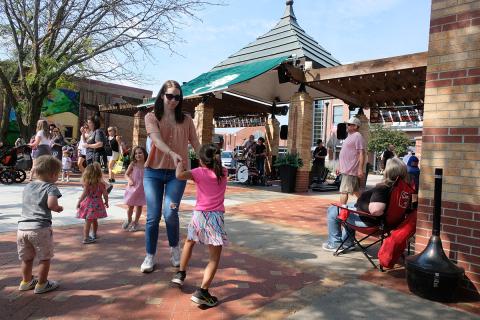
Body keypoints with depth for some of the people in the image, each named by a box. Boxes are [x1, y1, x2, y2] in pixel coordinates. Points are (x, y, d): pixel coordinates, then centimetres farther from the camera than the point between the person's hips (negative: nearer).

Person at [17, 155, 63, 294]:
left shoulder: (27, 186, 15)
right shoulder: (50, 187, -8)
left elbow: (27, 203, 23)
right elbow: (51, 204, -24)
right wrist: (58, 208, -3)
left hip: (22, 227, 7)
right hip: (40, 228, -7)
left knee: (27, 258, 23)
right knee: (45, 258, 11)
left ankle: (26, 282, 38)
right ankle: (42, 284, 20)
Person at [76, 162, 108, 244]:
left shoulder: (87, 184, -11)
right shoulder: (101, 184, -6)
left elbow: (84, 194, -15)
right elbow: (105, 194, -4)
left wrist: (79, 202, -4)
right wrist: (106, 202, 11)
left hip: (88, 204, -2)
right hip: (97, 204, 2)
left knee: (88, 221, 4)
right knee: (94, 220, 20)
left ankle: (86, 237, 6)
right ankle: (94, 234, 36)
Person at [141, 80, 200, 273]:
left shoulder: (186, 120, 8)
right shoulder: (151, 117, 3)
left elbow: (196, 145, 8)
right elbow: (157, 140, -16)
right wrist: (173, 153, -34)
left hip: (177, 173, 0)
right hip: (153, 172, 0)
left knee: (170, 213, -12)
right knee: (153, 217, 1)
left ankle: (174, 248, 16)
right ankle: (150, 256, 20)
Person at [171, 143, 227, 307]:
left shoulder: (199, 172, -3)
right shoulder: (223, 172, 6)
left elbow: (179, 175, -17)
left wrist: (180, 164, 1)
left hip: (199, 215, 1)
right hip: (216, 216, 0)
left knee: (189, 241, 30)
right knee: (215, 258, 1)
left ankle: (180, 273, 39)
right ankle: (202, 292, -9)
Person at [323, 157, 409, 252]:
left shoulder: (383, 188, -34)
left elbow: (375, 210, -46)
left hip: (367, 221, -9)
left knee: (332, 210, 6)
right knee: (350, 205, 35)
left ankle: (335, 243, 20)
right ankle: (347, 243, 40)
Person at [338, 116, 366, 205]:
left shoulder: (357, 136, -12)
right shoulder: (350, 136, 18)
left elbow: (362, 154, -19)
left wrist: (360, 169, -24)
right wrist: (340, 167, 24)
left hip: (350, 170, -10)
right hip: (346, 169, 10)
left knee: (344, 191, -10)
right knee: (356, 190, 18)